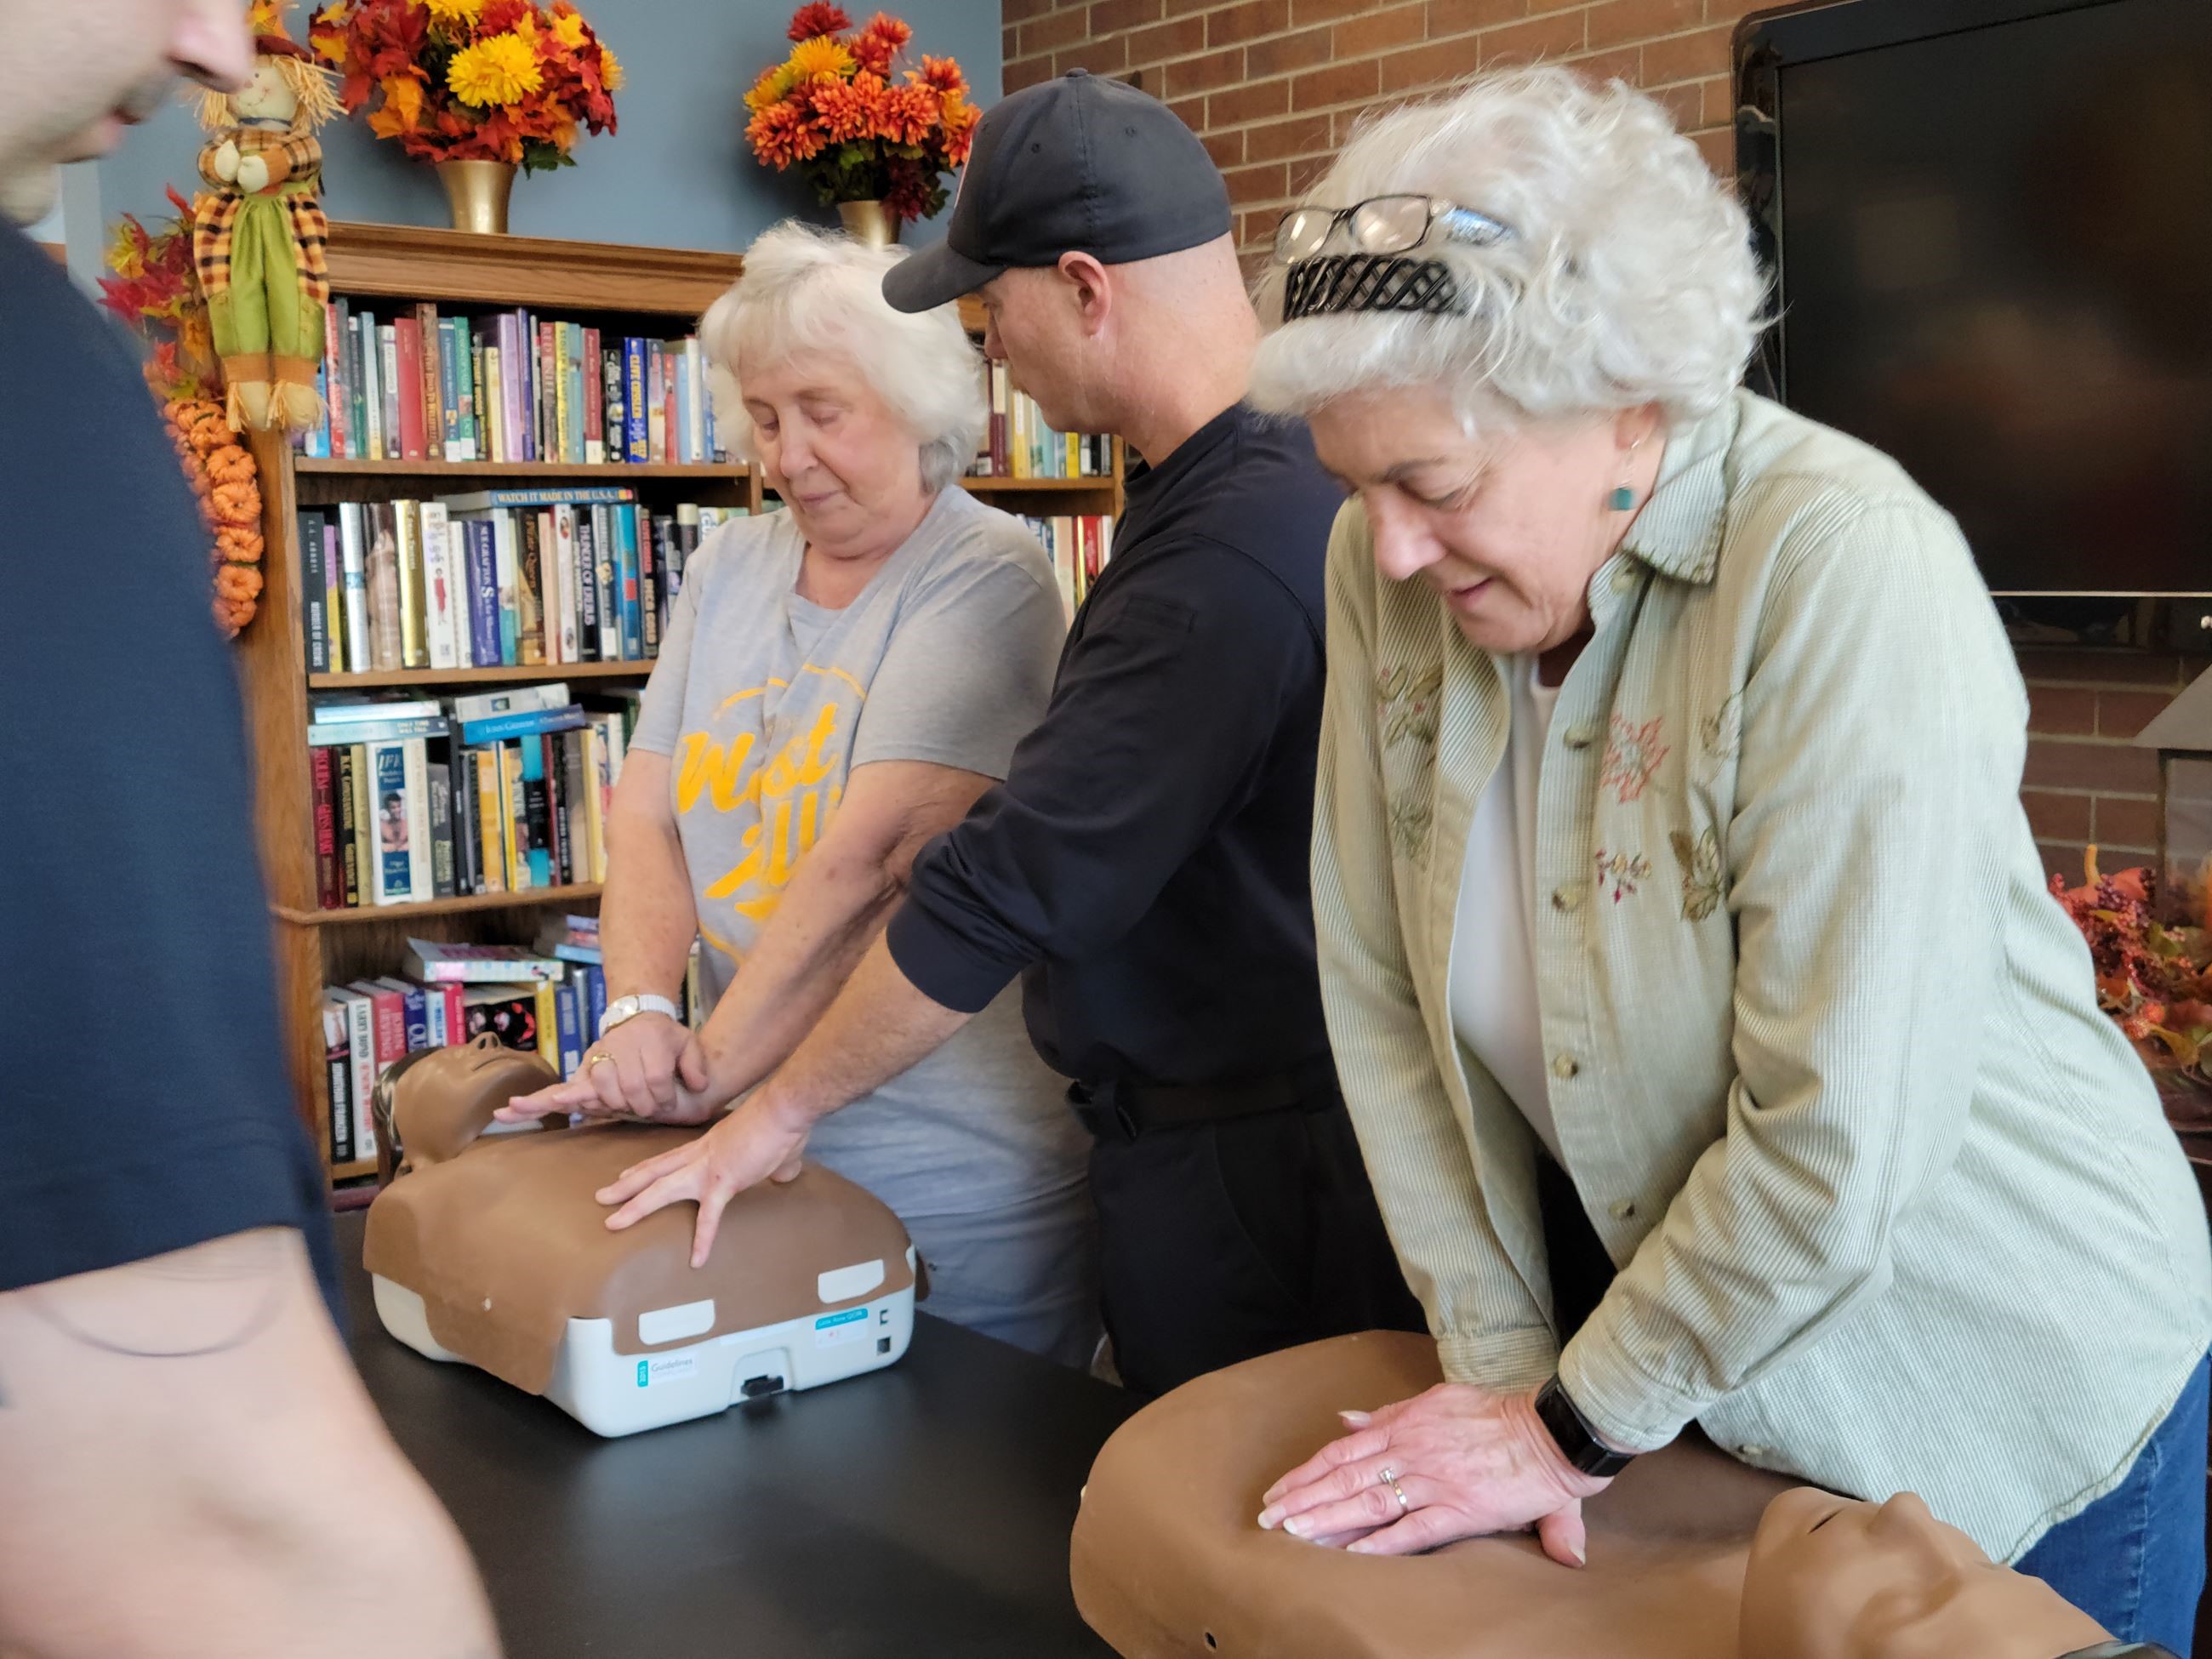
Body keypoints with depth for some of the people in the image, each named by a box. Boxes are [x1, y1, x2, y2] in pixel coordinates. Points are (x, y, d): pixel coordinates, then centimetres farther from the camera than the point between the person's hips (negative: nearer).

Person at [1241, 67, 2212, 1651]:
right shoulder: (1389, 571, -10)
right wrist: (1498, 1358, -8)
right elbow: (1384, 996, -6)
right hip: (1647, 1321, 5)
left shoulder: (1850, 569, -28)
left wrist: (1573, 1428, -17)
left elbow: (1838, 1135, -28)